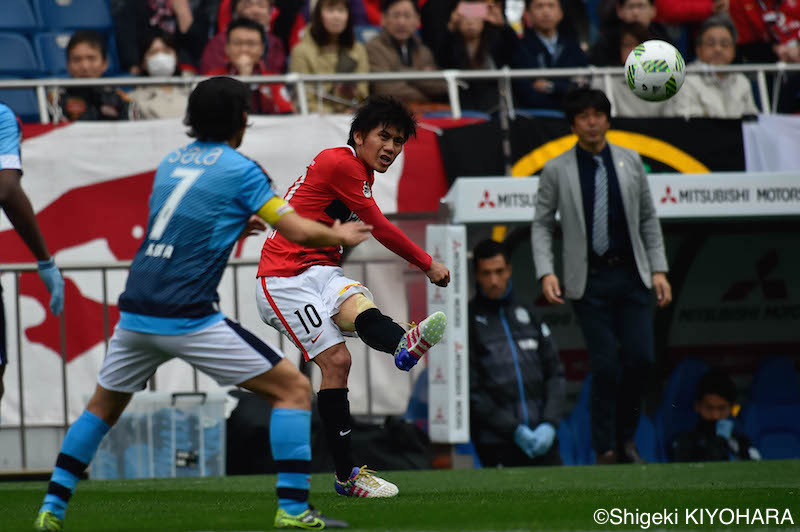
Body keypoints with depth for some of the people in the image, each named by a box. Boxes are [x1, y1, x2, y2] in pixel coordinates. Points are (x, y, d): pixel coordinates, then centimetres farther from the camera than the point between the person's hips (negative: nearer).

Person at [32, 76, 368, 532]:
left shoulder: (169, 164, 16)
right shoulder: (239, 169, -4)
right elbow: (296, 231, -5)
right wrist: (340, 235, 13)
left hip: (136, 313, 6)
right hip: (188, 319, -6)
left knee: (104, 406, 27)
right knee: (294, 389, 1)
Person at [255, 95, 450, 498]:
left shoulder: (360, 173, 20)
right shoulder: (340, 163, -10)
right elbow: (380, 229, -7)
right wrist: (428, 265, 2)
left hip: (321, 273, 7)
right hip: (284, 279, -7)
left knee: (360, 309, -28)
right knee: (335, 360, -21)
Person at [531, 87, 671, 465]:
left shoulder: (630, 162, 6)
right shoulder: (557, 171, -1)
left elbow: (648, 219, 12)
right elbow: (542, 224, 4)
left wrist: (658, 270, 5)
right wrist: (546, 273, -9)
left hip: (631, 276, 2)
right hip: (589, 281, -2)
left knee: (641, 358, -5)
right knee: (606, 366, -7)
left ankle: (625, 436, 16)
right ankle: (606, 450, 5)